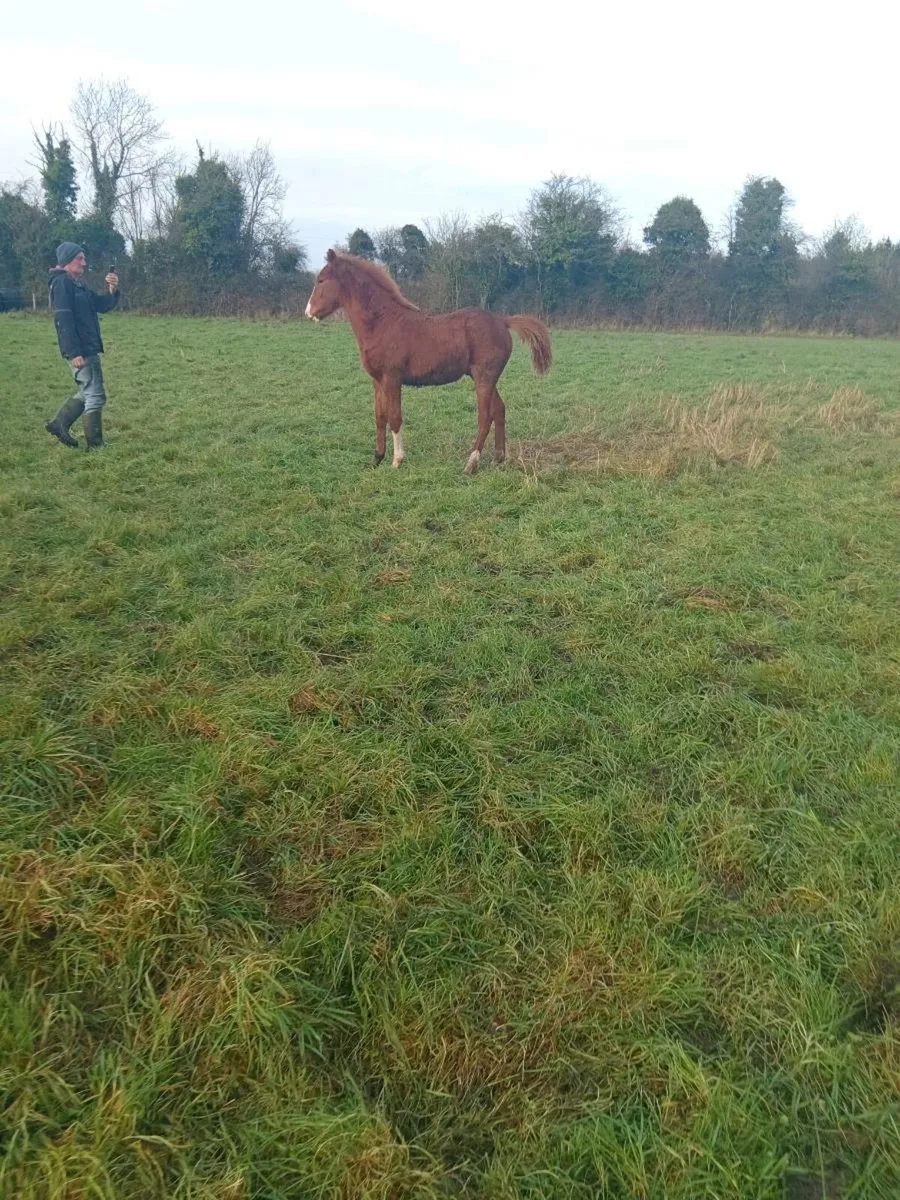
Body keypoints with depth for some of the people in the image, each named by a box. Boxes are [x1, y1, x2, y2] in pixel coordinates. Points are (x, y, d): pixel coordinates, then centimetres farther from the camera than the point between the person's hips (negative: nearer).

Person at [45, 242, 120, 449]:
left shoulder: (78, 283, 18)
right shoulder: (62, 282, -12)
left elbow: (102, 305, 19)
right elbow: (63, 319, -19)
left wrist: (113, 291, -2)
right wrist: (74, 353, -25)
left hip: (89, 348, 10)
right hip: (80, 351, -10)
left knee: (87, 392, 19)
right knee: (95, 396, -6)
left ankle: (59, 424, 24)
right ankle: (95, 445, 0)